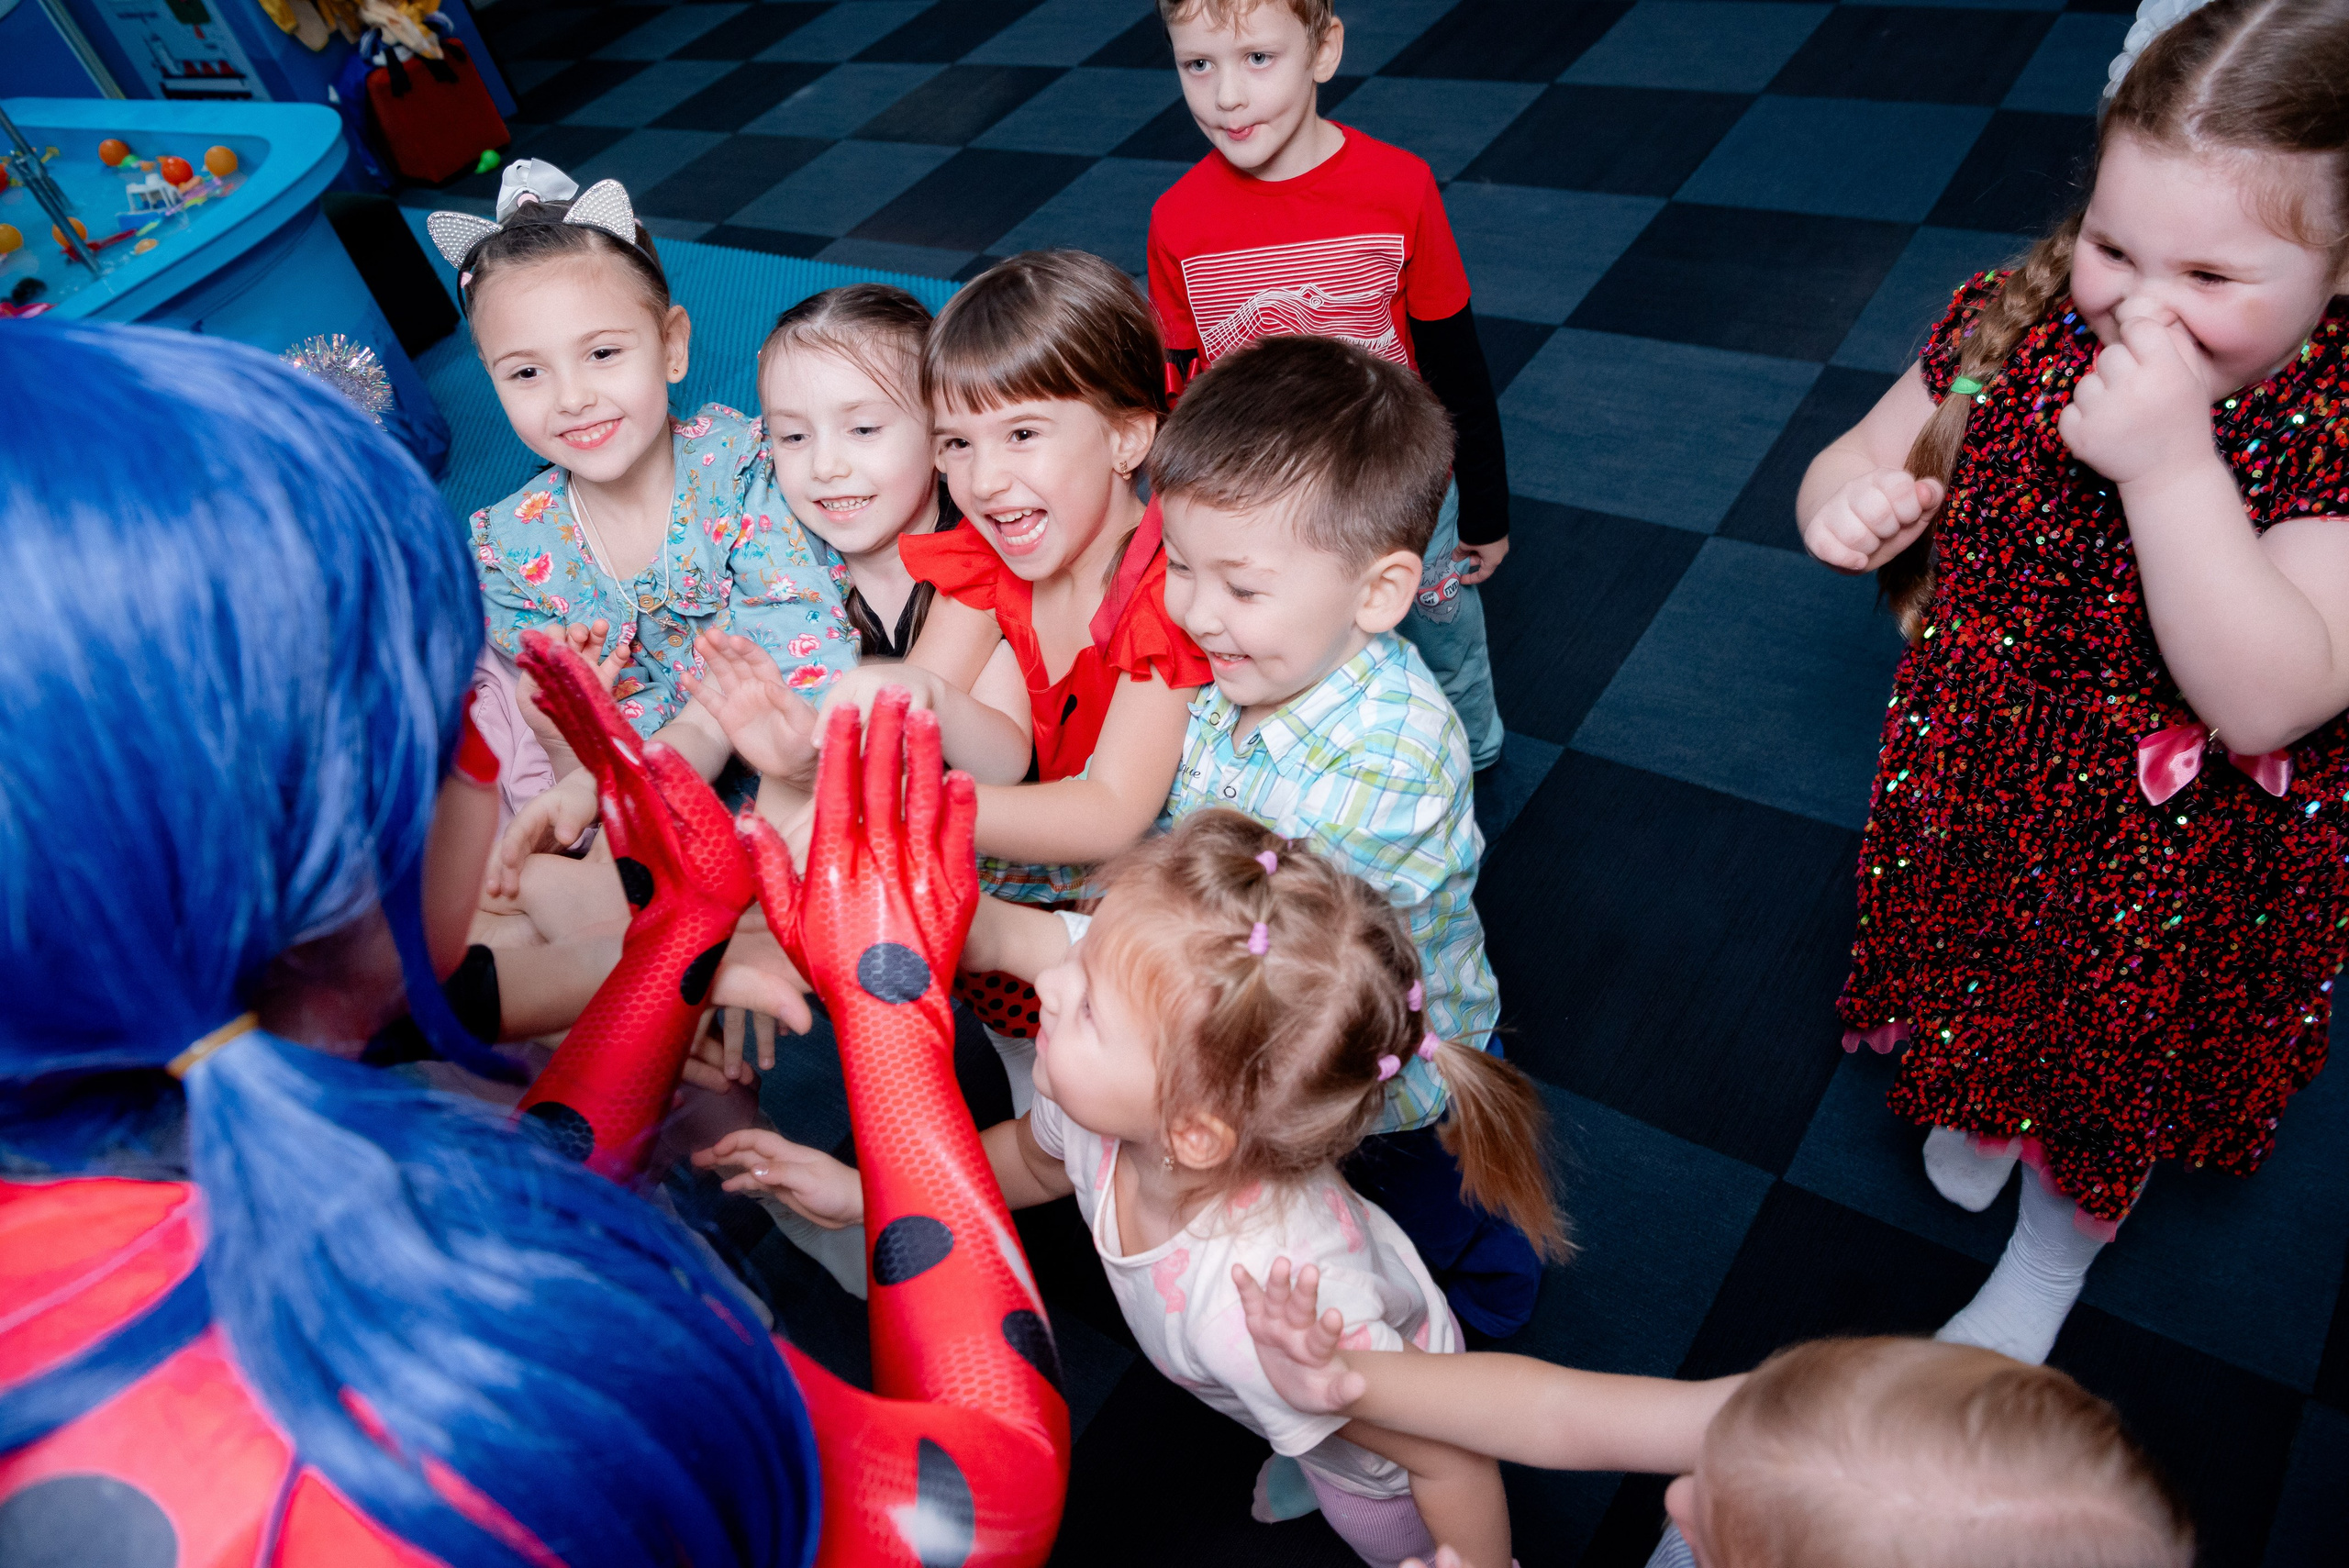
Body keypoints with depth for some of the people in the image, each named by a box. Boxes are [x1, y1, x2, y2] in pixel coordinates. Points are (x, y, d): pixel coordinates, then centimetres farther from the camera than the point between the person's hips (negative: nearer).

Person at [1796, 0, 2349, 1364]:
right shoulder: (2021, 321, -16)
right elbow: (1870, 459, -1)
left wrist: (2171, 463, -45)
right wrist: (1849, 500, -26)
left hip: (2176, 856, -2)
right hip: (1973, 790, 3)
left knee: (2113, 1058, 22)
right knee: (1976, 978, 29)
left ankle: (2051, 1263, 53)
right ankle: (1979, 1102, 65)